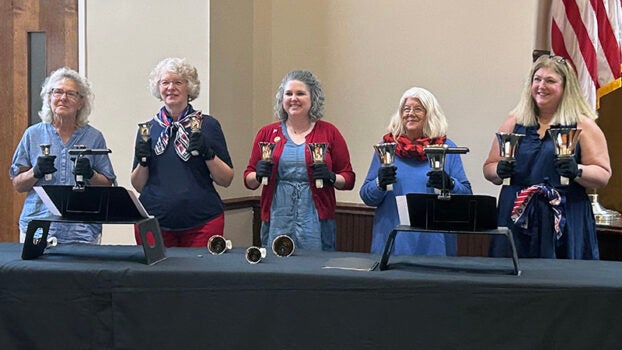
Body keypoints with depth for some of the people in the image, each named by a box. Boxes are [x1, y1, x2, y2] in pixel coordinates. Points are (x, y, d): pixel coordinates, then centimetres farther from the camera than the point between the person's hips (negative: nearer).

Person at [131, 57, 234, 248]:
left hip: (202, 223, -1)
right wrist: (142, 162, -6)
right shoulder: (148, 129, 9)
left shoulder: (208, 125, 3)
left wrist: (208, 154, -14)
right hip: (154, 223, 2)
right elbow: (137, 186, 11)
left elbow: (226, 180, 1)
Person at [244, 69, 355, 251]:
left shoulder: (329, 132, 5)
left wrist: (331, 177, -13)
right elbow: (248, 179, 12)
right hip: (276, 221, 1)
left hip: (315, 222, -1)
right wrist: (259, 175, -8)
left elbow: (348, 178, 6)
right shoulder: (267, 133, 9)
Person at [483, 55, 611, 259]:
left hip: (565, 223, -2)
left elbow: (603, 176, 0)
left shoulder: (583, 126, 5)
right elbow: (489, 168, 14)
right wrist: (500, 171, -7)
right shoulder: (515, 122, 12)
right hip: (517, 220, 2)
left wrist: (577, 171, -18)